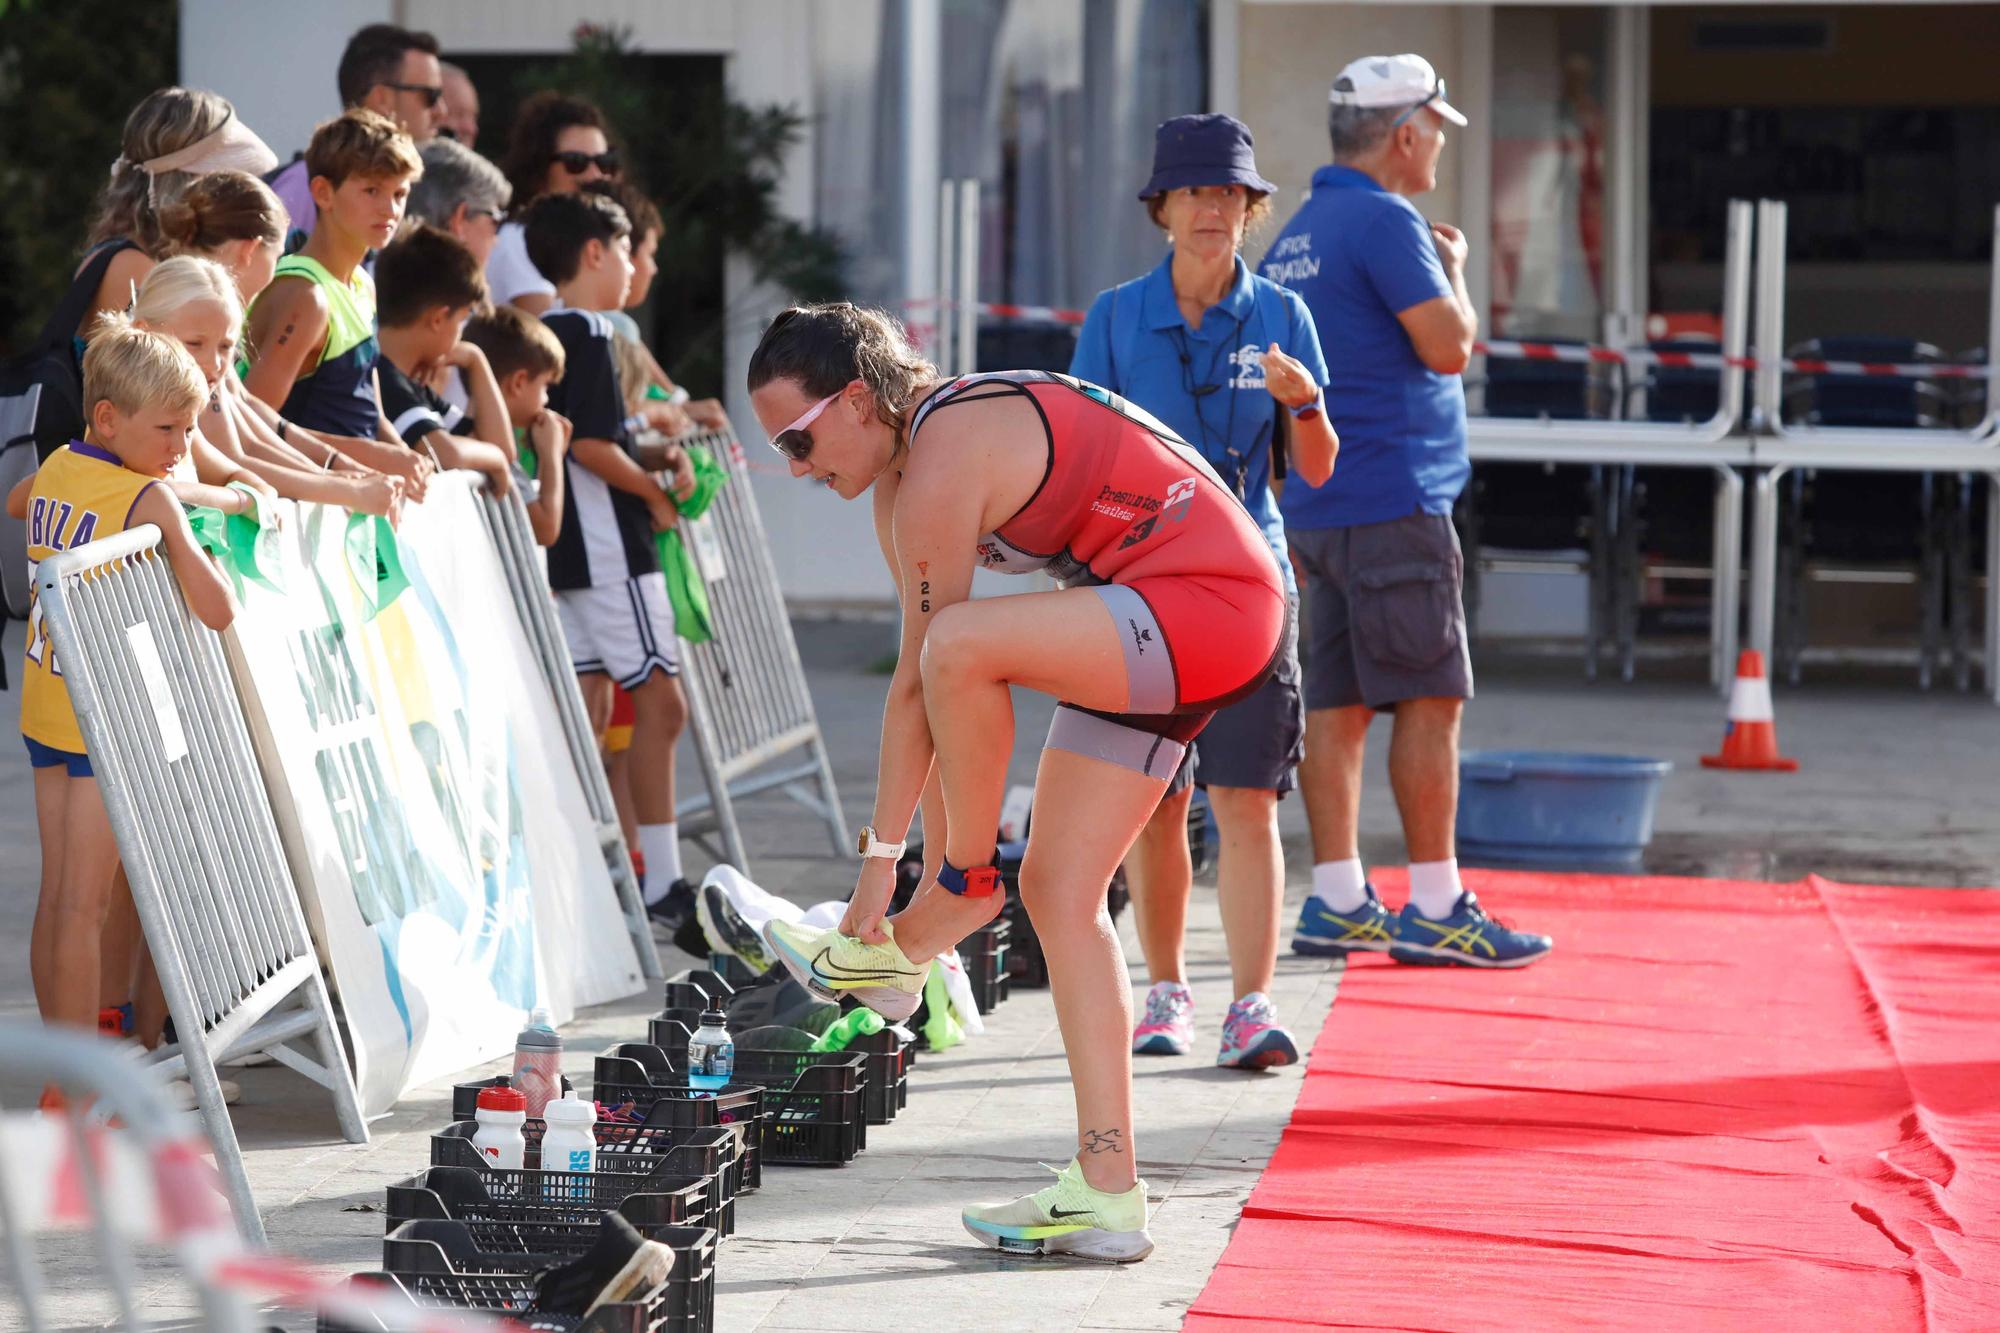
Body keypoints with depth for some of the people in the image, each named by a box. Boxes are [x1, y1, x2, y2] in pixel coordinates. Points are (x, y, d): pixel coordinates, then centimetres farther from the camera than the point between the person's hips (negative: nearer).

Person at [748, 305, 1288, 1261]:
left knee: (960, 647, -30)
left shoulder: (944, 464, -19)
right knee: (1060, 889, 4)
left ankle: (959, 891, -7)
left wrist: (952, 875, -13)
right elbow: (919, 681, 10)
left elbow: (922, 677, -16)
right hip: (1146, 629, 10)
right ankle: (1106, 1196, 2)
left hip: (1216, 609, -10)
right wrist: (886, 851, 7)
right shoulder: (901, 468, 11)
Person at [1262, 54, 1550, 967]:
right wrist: (1456, 268, 2)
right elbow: (1448, 345, -17)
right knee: (1430, 700, -6)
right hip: (1393, 501, -9)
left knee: (1335, 702, 7)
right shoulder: (1385, 222, -12)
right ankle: (1434, 909, -7)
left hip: (1315, 505, 9)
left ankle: (1336, 902, 7)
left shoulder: (1298, 233, 18)